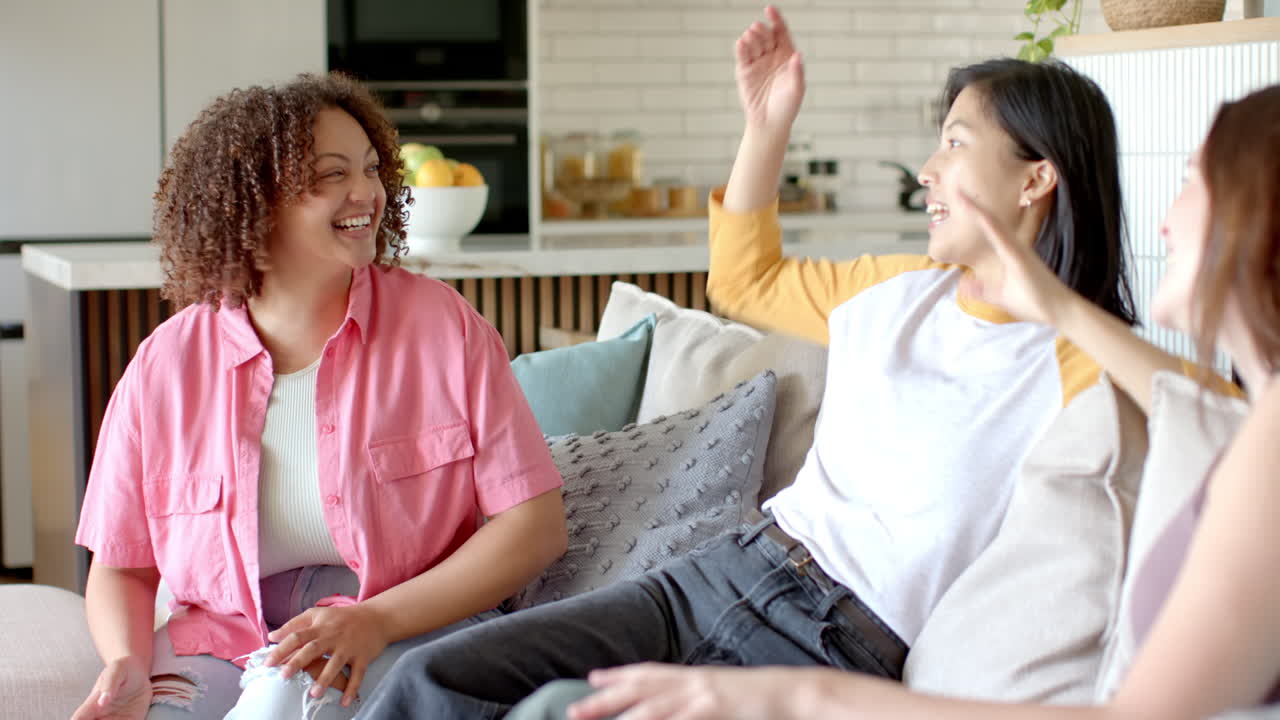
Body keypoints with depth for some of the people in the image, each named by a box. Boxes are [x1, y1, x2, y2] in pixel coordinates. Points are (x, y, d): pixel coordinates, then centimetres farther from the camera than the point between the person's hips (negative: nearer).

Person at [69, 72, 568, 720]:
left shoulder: (442, 325, -1)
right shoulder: (167, 367, 3)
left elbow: (536, 525, -6)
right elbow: (121, 568, 10)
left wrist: (377, 619, -18)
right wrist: (126, 664, -13)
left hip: (413, 631, -1)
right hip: (221, 644, 2)